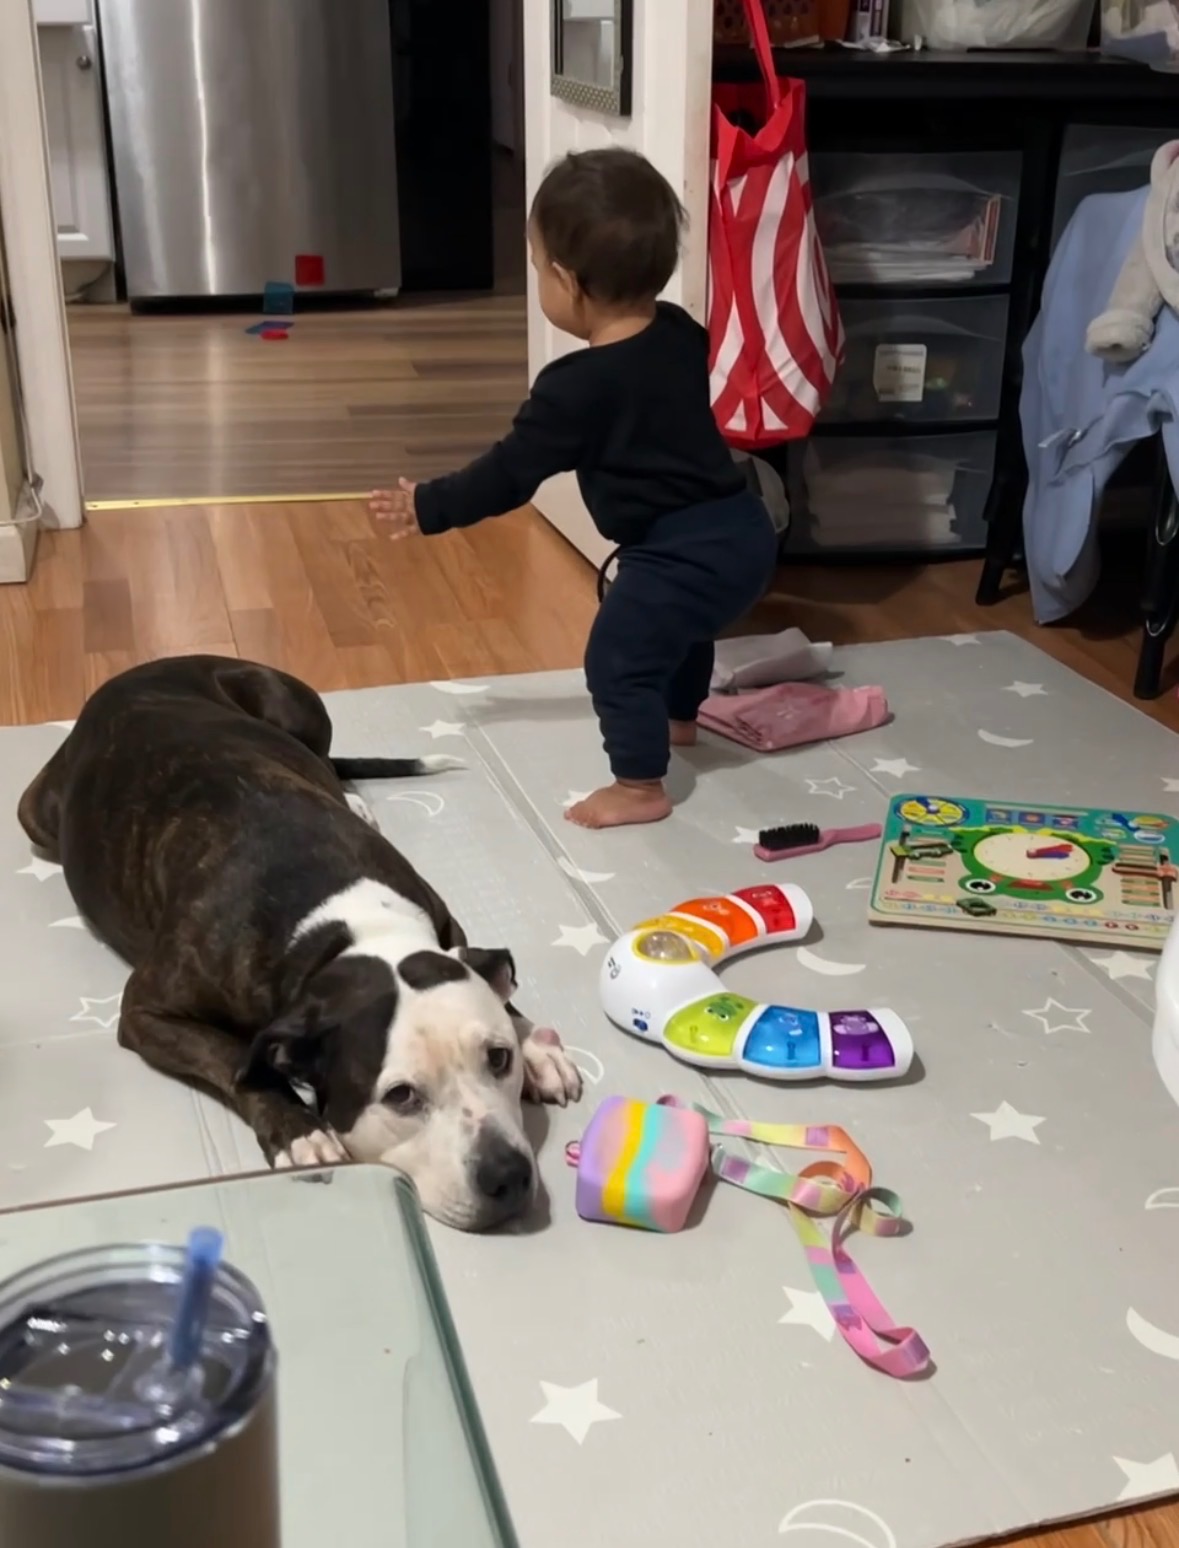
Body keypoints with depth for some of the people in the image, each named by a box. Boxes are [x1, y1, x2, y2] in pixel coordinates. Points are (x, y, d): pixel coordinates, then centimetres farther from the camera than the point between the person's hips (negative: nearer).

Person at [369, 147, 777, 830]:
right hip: (742, 530, 10)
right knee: (678, 628, 33)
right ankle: (679, 720, 55)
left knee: (618, 658, 2)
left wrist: (428, 508, -2)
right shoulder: (683, 333, 3)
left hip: (681, 551, -10)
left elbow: (510, 474, -13)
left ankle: (640, 787, 12)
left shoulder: (577, 388, -19)